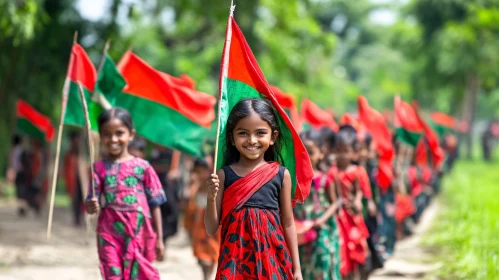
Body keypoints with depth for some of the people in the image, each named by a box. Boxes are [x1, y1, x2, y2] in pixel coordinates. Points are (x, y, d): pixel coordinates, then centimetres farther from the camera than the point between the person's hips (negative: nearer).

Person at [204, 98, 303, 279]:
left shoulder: (281, 174, 2)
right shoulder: (224, 175, 1)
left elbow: (288, 223, 8)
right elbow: (211, 229, 3)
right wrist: (211, 198, -14)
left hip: (272, 257, 0)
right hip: (235, 258, 0)